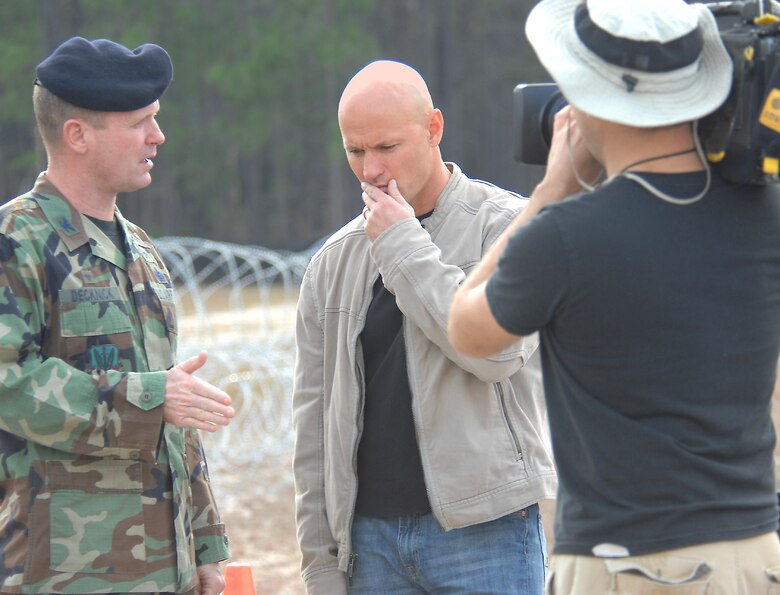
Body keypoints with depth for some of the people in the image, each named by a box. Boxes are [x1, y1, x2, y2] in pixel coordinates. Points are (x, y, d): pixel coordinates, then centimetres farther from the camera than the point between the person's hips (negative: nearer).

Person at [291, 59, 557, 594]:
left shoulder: (506, 225, -2)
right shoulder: (336, 260, 12)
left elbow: (497, 348, -19)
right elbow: (314, 419, 14)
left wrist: (404, 247, -11)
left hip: (483, 531, -4)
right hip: (370, 539, 4)